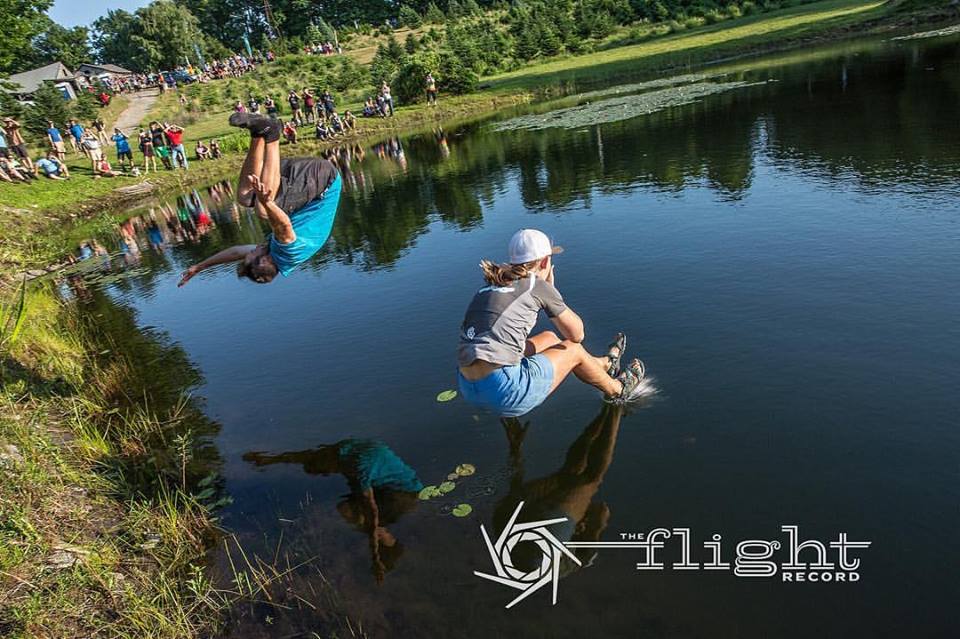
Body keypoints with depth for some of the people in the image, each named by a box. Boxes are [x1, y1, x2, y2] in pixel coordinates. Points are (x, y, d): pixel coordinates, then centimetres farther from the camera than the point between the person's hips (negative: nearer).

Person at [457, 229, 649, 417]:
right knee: (573, 349, 19)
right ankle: (617, 391, 44)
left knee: (549, 338, 27)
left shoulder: (491, 286, 15)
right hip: (503, 390, -7)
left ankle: (605, 364, 53)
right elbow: (577, 334, 7)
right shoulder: (539, 287, -3)